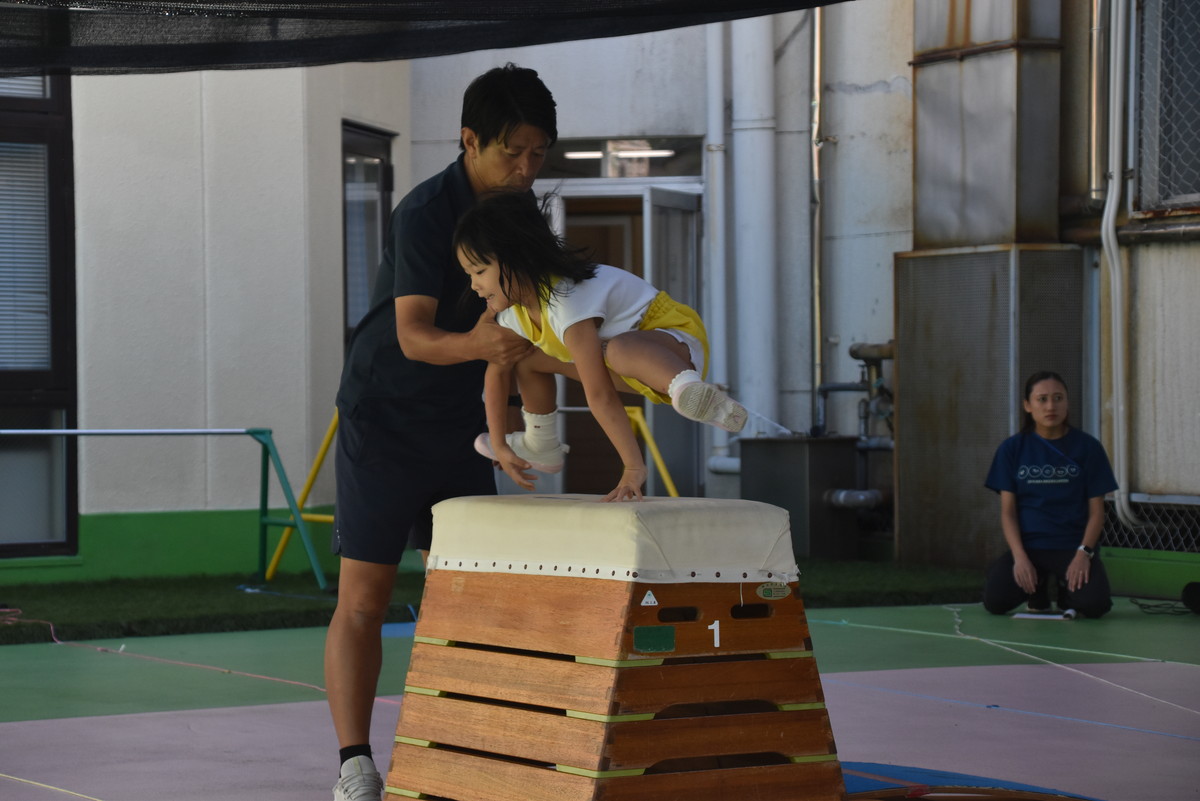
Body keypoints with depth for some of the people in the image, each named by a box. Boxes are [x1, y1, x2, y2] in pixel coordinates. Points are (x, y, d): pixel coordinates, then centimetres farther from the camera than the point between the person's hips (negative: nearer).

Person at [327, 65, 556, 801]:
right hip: (384, 421, -7)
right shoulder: (425, 213, -22)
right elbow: (414, 335, -31)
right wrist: (475, 344, -49)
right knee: (363, 598, -8)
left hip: (459, 424, 7)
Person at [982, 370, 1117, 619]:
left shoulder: (1087, 447, 0)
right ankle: (1038, 590, 11)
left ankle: (1067, 590, 9)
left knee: (1094, 604, -29)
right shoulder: (1012, 448, 3)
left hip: (1074, 546, -1)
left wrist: (1084, 553, -15)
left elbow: (1096, 510, 1)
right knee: (995, 601, -24)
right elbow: (1008, 510, 1)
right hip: (1028, 545, 1)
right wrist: (1020, 557, -13)